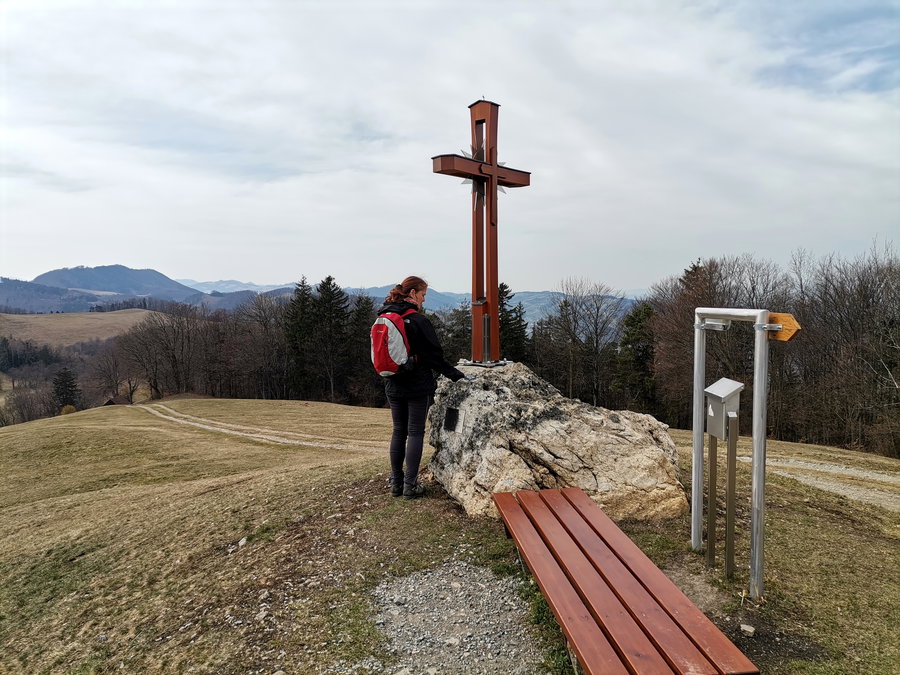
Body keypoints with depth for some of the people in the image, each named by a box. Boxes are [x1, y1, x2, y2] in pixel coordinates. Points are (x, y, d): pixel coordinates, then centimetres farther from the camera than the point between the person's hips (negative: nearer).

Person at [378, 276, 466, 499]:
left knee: (398, 431, 15)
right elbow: (434, 355, -14)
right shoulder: (418, 320, -15)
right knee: (415, 432, 3)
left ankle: (396, 482, 20)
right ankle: (410, 485, 6)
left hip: (393, 386, 6)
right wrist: (455, 375, -4)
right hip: (417, 386, -6)